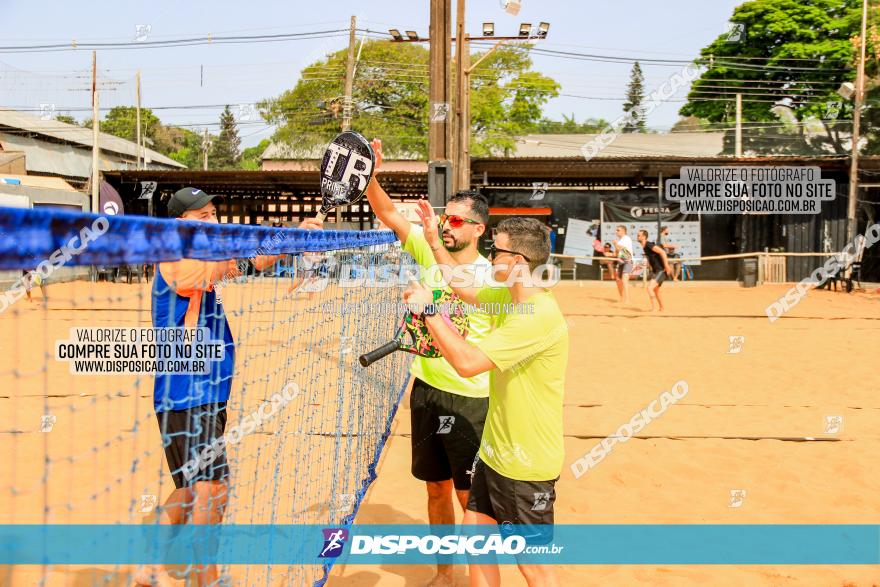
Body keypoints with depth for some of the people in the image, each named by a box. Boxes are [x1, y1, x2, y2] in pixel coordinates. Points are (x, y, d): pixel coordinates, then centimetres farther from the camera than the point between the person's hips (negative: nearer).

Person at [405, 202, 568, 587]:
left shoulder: (539, 314, -26)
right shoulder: (508, 296, 2)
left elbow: (468, 362, -32)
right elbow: (464, 288, 22)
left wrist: (429, 309, -23)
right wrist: (434, 240, 16)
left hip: (526, 466, -9)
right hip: (493, 453, 9)